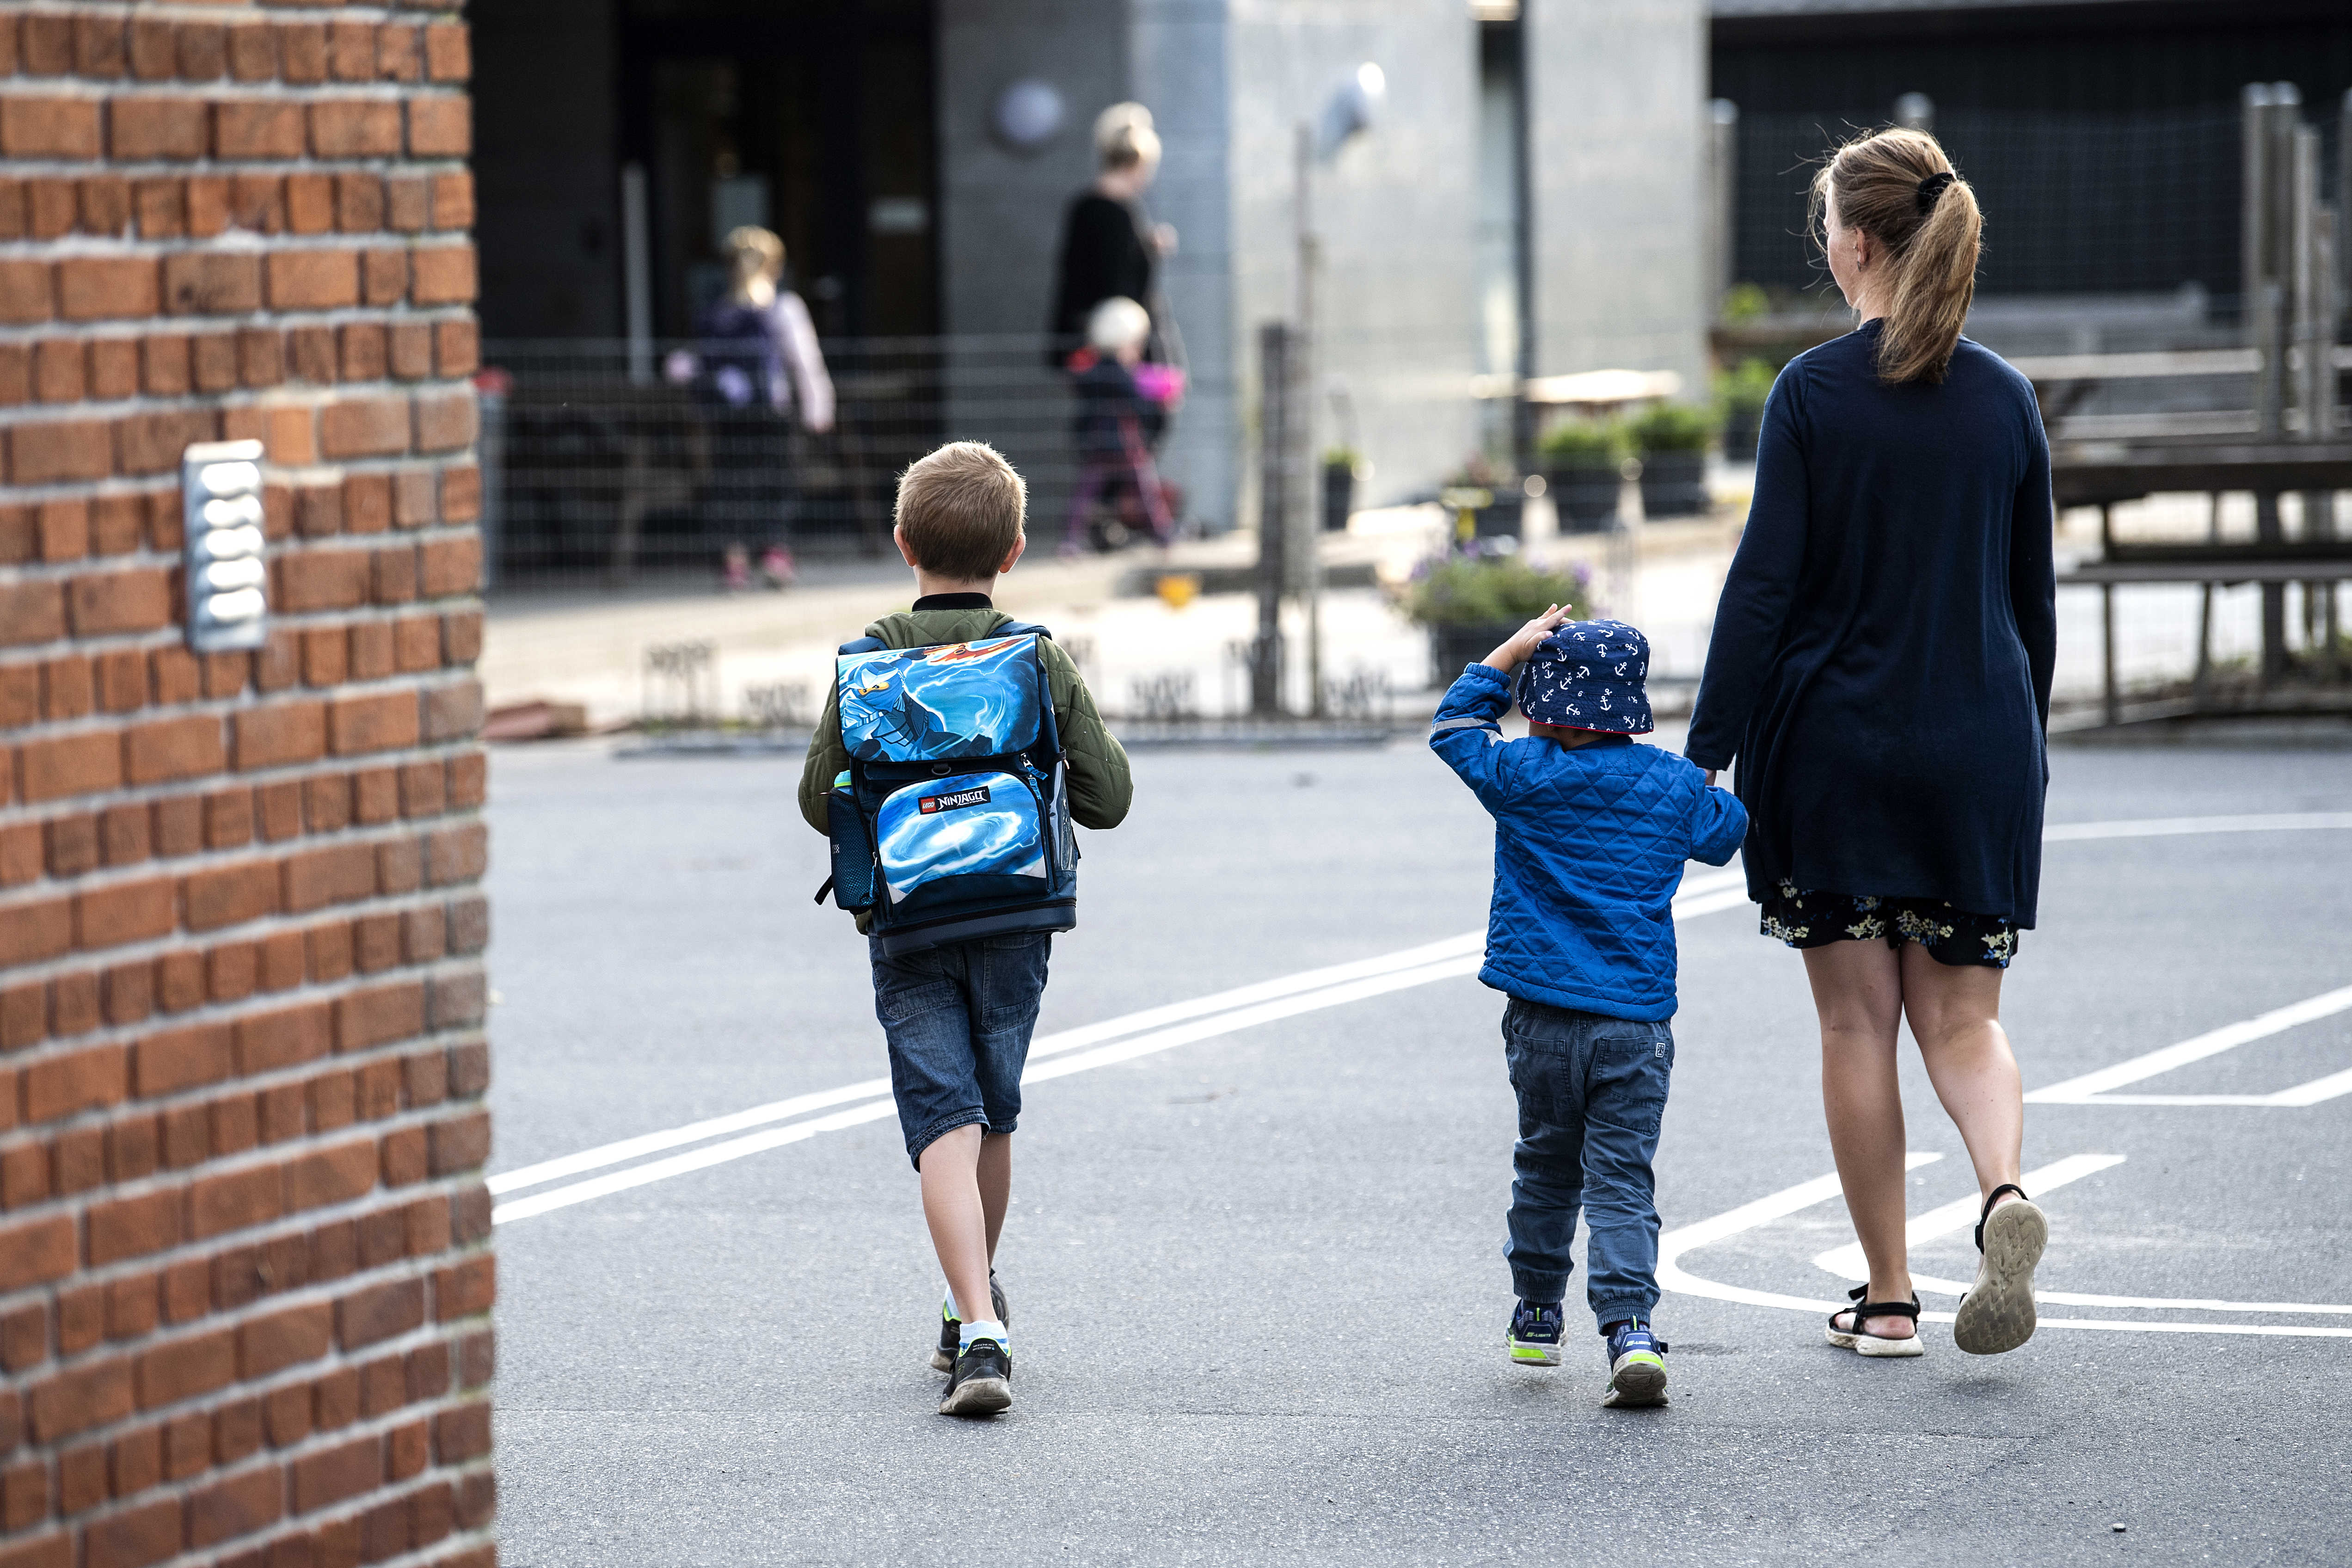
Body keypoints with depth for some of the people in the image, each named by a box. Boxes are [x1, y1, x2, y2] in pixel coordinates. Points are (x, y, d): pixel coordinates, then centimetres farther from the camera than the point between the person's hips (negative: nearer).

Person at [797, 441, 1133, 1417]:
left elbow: (820, 801, -1)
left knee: (946, 1124, -6)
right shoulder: (1043, 661, -3)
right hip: (1014, 924, 1)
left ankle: (980, 1333, -23)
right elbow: (1107, 797, 0)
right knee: (992, 1119, 18)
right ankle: (975, 1308, 34)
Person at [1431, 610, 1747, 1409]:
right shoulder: (1675, 785, 3)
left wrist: (1510, 652, 18)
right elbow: (1725, 834, 22)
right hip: (1637, 1019, 0)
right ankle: (1630, 1327, -20)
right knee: (1622, 1179, -3)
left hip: (1542, 1015, 0)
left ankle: (1537, 1313, 29)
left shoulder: (1521, 775, -4)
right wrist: (1726, 781, 40)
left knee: (1547, 1165, 18)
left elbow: (1453, 727, 13)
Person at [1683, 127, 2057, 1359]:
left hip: (1834, 744, -3)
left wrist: (1708, 750, -6)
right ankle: (2005, 1192, -19)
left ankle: (1888, 1299, 10)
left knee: (1858, 1023, 7)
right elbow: (2033, 597, 9)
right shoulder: (2005, 399, 3)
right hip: (1979, 748, 3)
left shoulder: (1814, 392, -9)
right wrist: (2024, 744, 21)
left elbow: (1764, 584, -11)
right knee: (1962, 1015, 10)